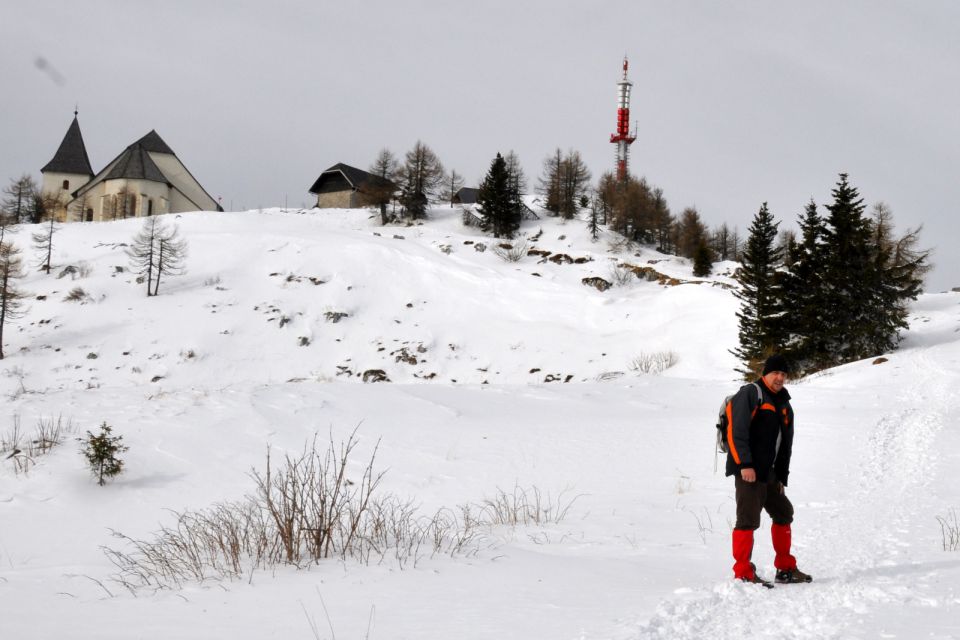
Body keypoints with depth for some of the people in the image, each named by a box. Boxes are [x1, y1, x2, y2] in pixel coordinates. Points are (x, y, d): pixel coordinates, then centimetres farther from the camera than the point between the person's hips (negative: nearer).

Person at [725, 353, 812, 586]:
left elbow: (785, 446, 22)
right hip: (747, 470, -9)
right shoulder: (750, 394, -7)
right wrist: (745, 465, -23)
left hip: (768, 472, 9)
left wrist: (782, 478, 15)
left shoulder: (784, 406, 18)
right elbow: (737, 431, -16)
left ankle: (785, 569, 25)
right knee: (749, 519, -11)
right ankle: (743, 574, -7)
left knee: (783, 513, 15)